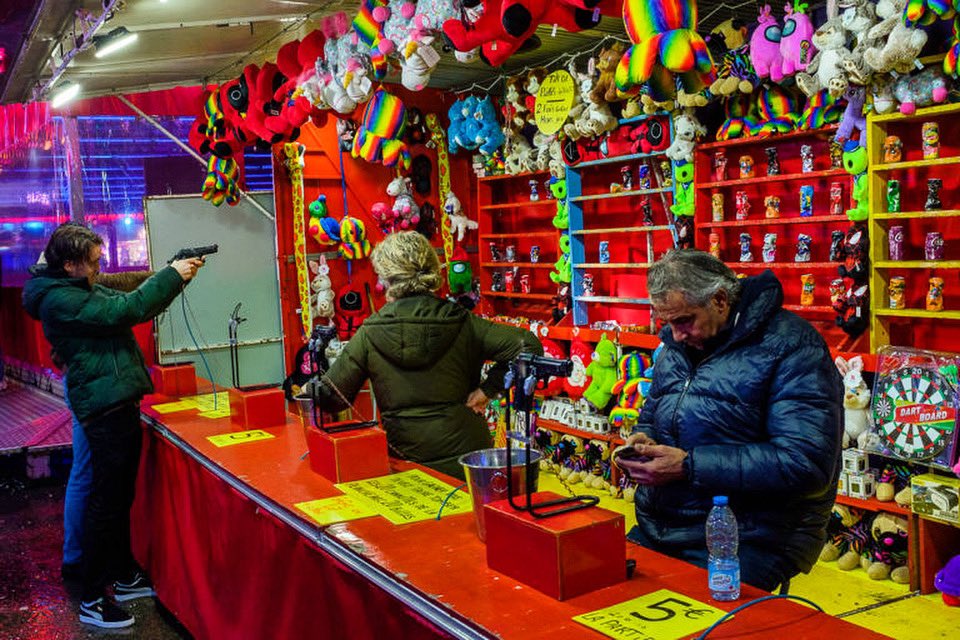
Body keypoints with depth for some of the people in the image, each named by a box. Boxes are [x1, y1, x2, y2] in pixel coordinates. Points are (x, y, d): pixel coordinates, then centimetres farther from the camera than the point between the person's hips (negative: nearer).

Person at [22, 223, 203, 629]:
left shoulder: (82, 290, 16)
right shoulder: (58, 300, -15)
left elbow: (132, 305, 18)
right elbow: (125, 311, -23)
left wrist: (174, 277, 4)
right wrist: (172, 276, -16)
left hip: (119, 404, 10)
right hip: (105, 410, -10)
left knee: (121, 496, 18)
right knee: (106, 502, -4)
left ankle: (125, 578, 31)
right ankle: (92, 601, 6)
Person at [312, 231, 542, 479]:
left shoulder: (370, 334, -7)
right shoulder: (462, 324, -5)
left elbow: (330, 397, -4)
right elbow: (528, 346, -10)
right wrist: (487, 389, -3)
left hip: (407, 460, -1)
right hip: (467, 457, 1)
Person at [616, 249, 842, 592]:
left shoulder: (790, 345, -12)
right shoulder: (677, 345, 13)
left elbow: (806, 464, -21)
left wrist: (689, 466, -21)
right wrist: (642, 440, 0)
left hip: (747, 544, -6)